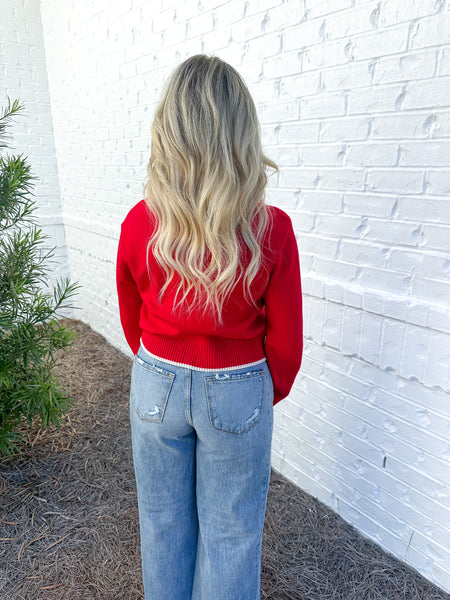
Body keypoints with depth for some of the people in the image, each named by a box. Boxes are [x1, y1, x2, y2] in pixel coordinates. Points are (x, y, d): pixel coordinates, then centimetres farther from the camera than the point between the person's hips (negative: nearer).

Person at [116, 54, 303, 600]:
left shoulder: (138, 226, -16)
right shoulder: (271, 231, -21)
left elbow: (132, 320, -1)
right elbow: (284, 339, -10)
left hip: (156, 387, 2)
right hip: (239, 394, -1)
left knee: (162, 519, 26)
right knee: (230, 531, 21)